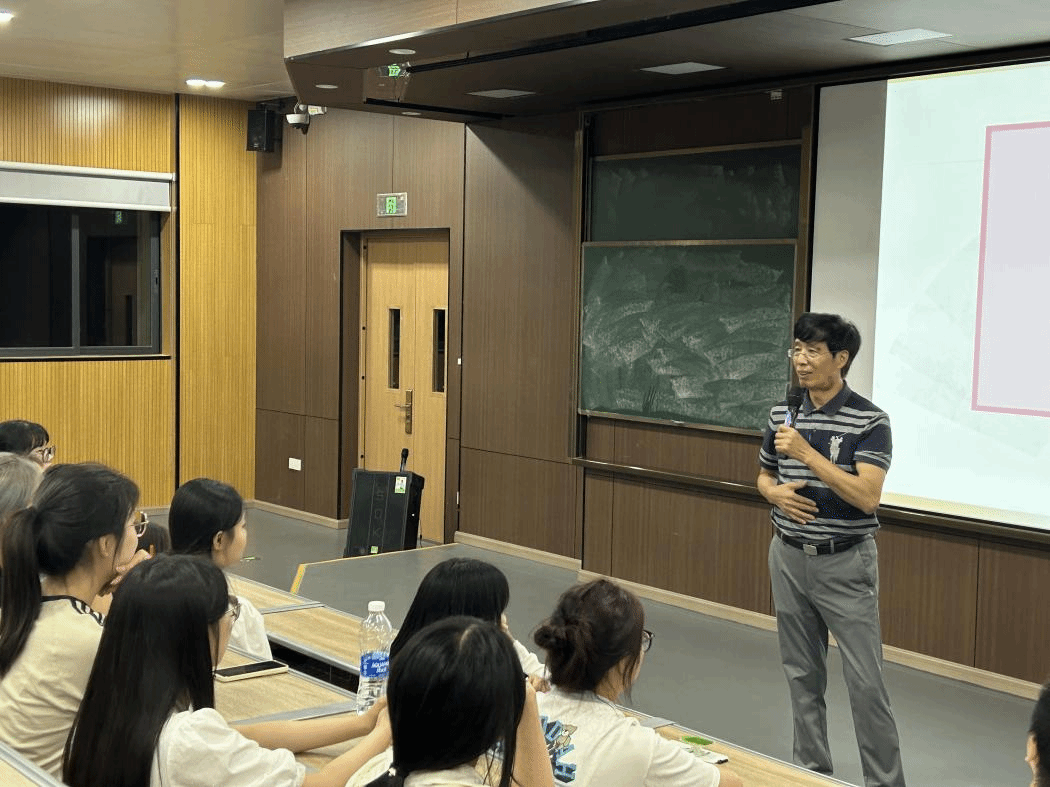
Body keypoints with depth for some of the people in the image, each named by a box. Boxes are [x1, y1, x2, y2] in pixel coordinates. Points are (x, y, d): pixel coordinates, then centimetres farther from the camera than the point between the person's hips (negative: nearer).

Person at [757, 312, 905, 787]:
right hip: (789, 557, 5)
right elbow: (764, 476, 18)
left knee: (866, 683, -4)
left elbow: (867, 497, -23)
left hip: (845, 563, -5)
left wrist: (806, 452, -26)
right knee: (802, 676, 13)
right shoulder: (782, 414, 4)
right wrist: (775, 493, -6)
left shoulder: (869, 421, -12)